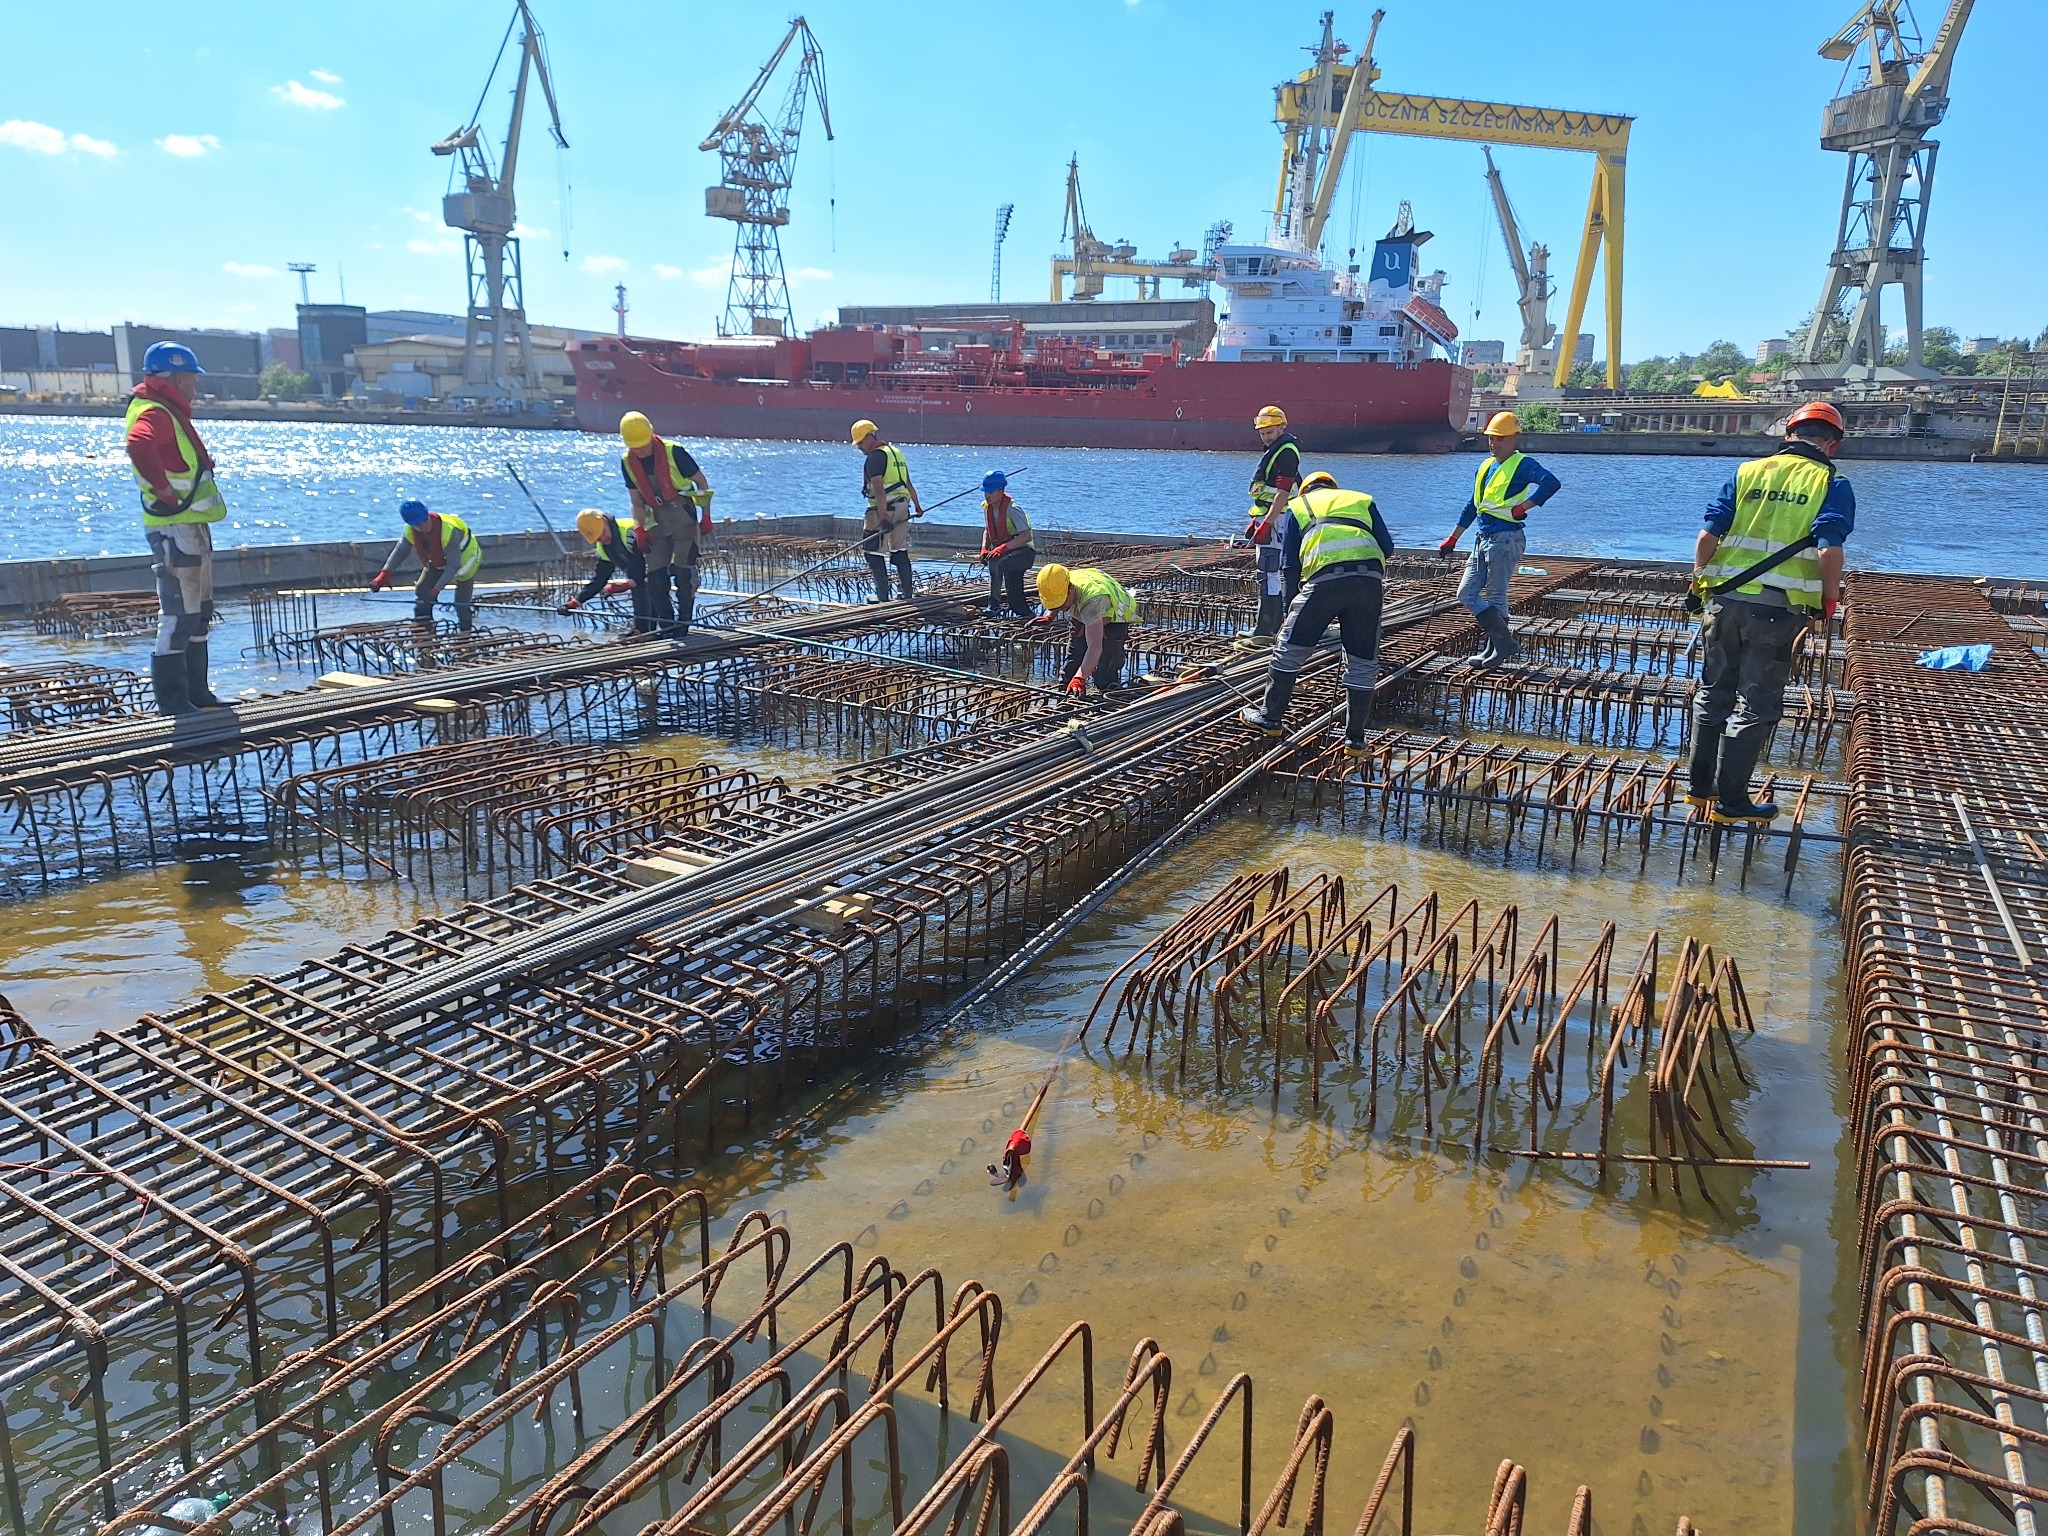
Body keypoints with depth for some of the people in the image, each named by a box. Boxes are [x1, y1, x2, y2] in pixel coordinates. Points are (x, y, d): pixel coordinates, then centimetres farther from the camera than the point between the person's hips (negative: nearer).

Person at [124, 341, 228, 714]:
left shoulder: (172, 412, 18)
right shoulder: (154, 413, -15)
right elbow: (139, 446, -36)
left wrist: (202, 462, 16)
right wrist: (163, 490, -27)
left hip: (191, 526, 11)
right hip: (175, 528, -11)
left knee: (198, 613, 16)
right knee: (178, 614, -8)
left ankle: (195, 692, 25)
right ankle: (173, 700, -3)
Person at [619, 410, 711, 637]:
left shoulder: (673, 452, -14)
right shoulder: (627, 462, 1)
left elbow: (701, 482, -5)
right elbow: (636, 500, 7)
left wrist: (706, 516, -4)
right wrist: (640, 529, -3)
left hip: (683, 515, -5)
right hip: (656, 520, 5)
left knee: (683, 571, -8)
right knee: (655, 575, 1)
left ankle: (683, 624, -1)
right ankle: (665, 624, 10)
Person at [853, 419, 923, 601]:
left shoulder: (875, 456, -11)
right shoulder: (896, 451, 17)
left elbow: (879, 489, -20)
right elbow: (908, 484, 23)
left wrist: (883, 517, -26)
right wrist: (917, 505, 31)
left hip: (883, 509, -9)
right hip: (902, 507, 9)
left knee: (873, 552, -2)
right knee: (900, 551, 12)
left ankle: (883, 596, -3)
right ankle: (906, 594, 12)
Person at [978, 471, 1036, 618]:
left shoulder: (1012, 509, -23)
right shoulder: (987, 507, 1)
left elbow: (1026, 536, -30)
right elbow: (987, 530, 17)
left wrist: (1003, 547, -36)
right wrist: (984, 548, -3)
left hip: (1023, 551, -9)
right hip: (1004, 552, 9)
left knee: (996, 562, -32)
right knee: (1013, 588, 7)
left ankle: (994, 604, -23)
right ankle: (1026, 614, 23)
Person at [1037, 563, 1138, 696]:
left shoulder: (1092, 598, -48)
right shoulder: (1058, 587, -27)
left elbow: (1095, 647, -56)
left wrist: (1080, 677, -65)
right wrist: (1049, 616, -8)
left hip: (1113, 619, -6)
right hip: (1081, 617, 6)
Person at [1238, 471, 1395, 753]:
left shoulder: (1297, 505, 25)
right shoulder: (1363, 500, 30)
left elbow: (1289, 562, 17)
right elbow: (1387, 546, 18)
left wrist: (1303, 583, 35)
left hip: (1325, 578, -2)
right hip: (1371, 579, 2)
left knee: (1290, 648, 15)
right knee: (1363, 661, 11)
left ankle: (1270, 717, 22)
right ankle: (1355, 738, 16)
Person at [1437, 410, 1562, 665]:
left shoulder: (1522, 464, -9)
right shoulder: (1485, 466, 16)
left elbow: (1551, 483, -27)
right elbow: (1473, 505, 24)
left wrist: (1522, 507, -24)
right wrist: (1453, 538, 25)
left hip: (1505, 539, -9)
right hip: (1482, 539, 9)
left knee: (1496, 597, -4)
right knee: (1466, 593, 8)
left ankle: (1496, 648, 7)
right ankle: (1505, 643, 14)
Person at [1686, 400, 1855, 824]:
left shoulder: (1748, 472, 6)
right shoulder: (1831, 484, -2)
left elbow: (1708, 534, 0)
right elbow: (1829, 551, -14)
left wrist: (1699, 580, 13)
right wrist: (1830, 600, 0)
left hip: (1724, 600, 3)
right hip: (1779, 610, -3)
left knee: (1713, 694, 17)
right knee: (1756, 705, 6)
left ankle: (1699, 786, 26)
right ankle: (1730, 801, 11)